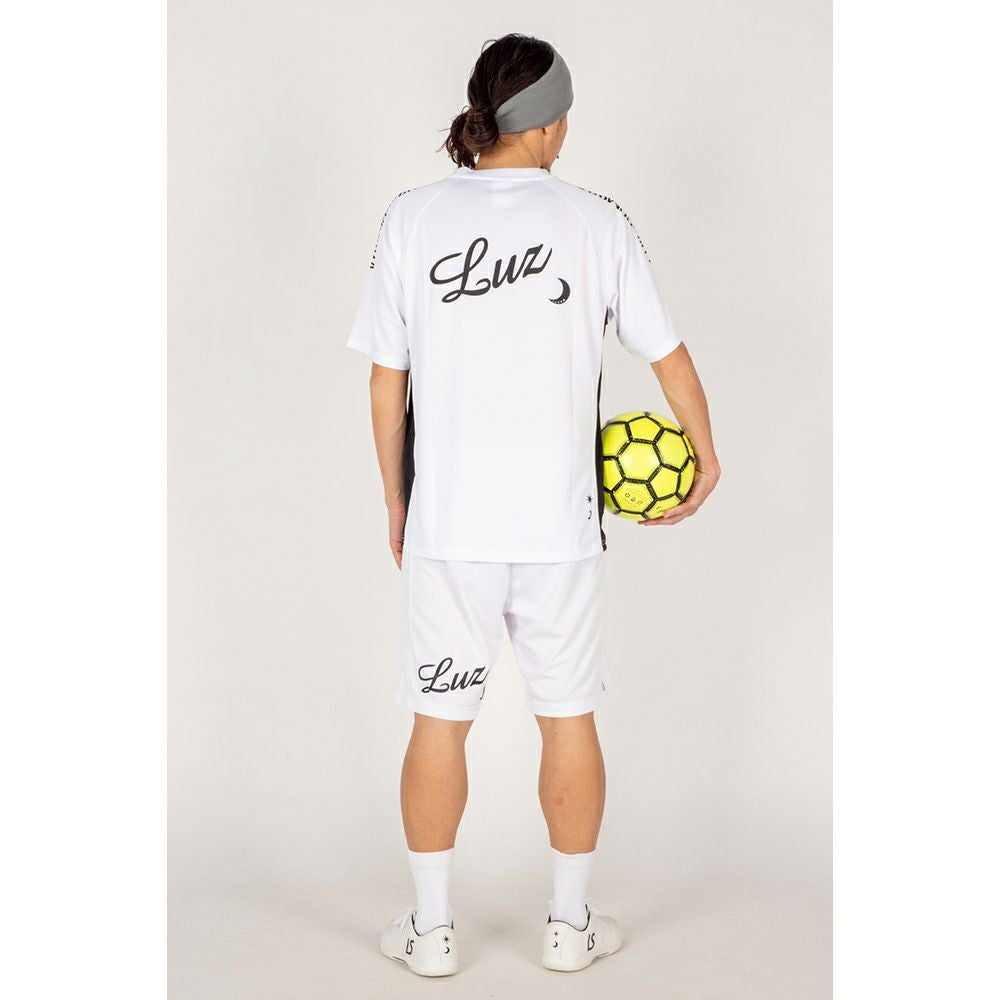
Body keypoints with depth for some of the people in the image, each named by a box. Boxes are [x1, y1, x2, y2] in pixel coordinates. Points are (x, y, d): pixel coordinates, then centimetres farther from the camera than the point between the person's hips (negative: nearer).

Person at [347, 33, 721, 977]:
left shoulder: (412, 218, -3)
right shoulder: (596, 220, -3)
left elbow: (386, 381, 0)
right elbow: (669, 356, 3)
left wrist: (395, 502, 12)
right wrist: (705, 457, 19)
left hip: (447, 521, 0)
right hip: (560, 521, 0)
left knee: (439, 721, 11)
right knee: (569, 718, 13)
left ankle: (432, 928, 22)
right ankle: (570, 924, 25)